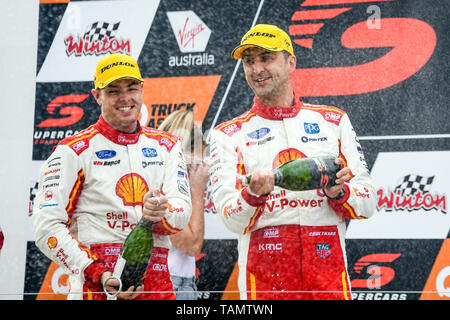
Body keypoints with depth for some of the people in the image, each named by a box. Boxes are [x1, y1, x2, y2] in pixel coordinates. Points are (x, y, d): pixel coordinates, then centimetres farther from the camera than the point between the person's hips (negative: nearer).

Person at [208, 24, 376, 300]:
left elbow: (367, 203, 10)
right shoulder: (228, 135, 8)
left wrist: (338, 192, -9)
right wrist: (253, 195, -22)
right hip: (264, 275, -1)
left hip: (328, 272, 1)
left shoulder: (334, 121, 13)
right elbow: (232, 220, -3)